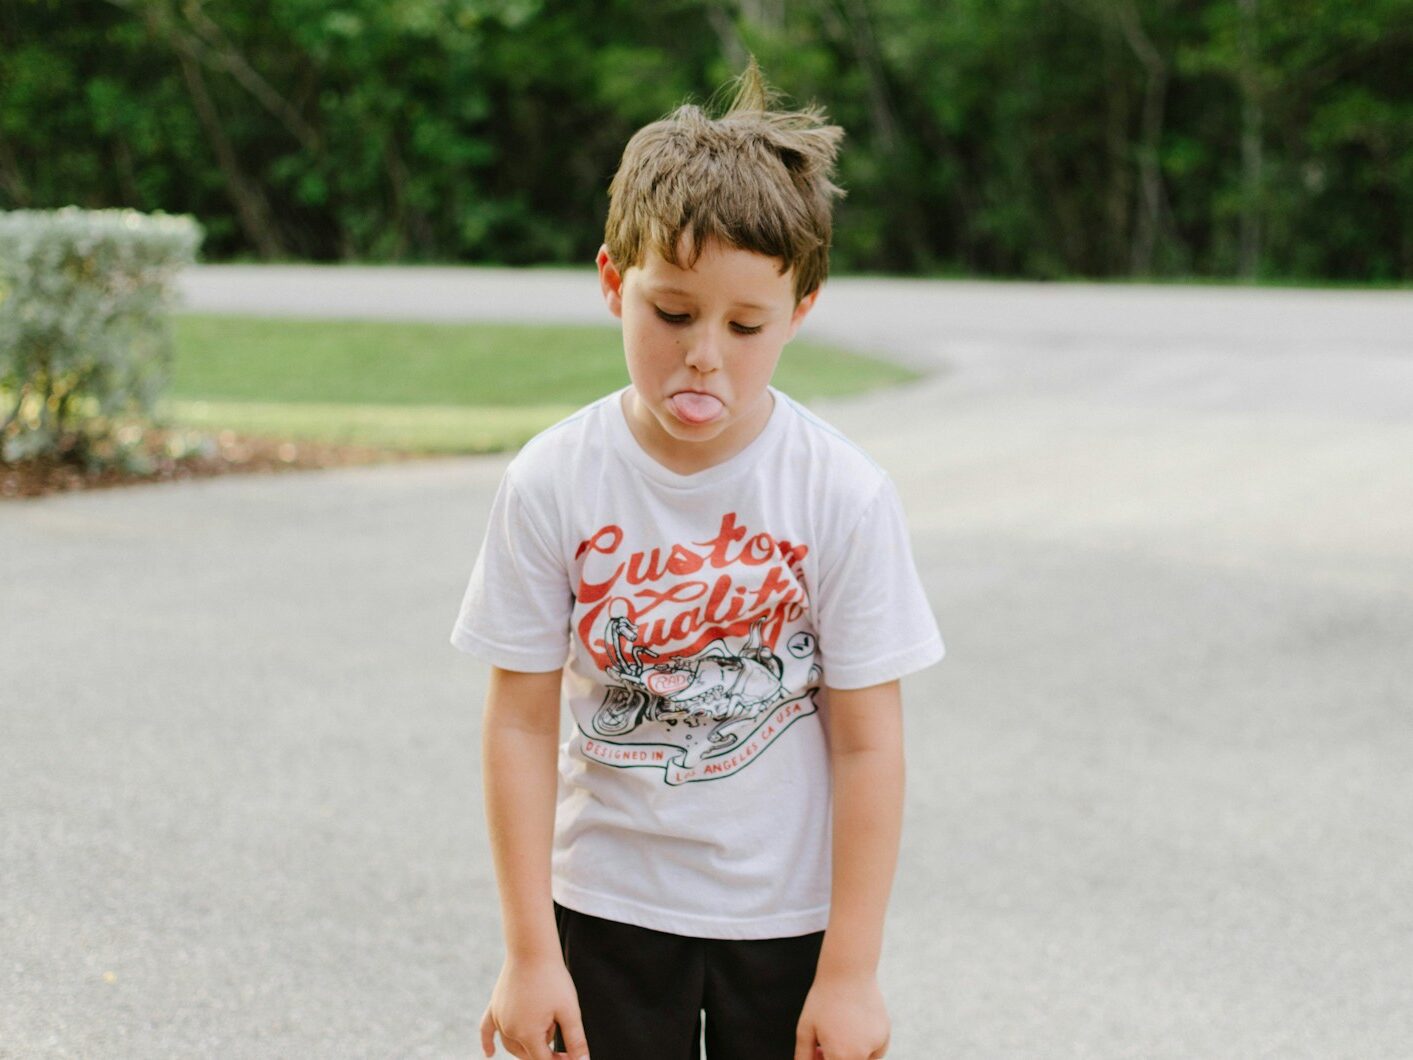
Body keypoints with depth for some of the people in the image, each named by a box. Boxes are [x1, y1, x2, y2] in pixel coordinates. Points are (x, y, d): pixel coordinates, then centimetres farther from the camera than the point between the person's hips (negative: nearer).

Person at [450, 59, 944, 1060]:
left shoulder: (844, 497, -13)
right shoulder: (552, 486, -11)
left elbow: (868, 742, -10)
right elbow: (522, 724, -7)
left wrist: (851, 971, -9)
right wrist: (530, 951, -7)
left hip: (788, 917, -1)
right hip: (607, 910, 1)